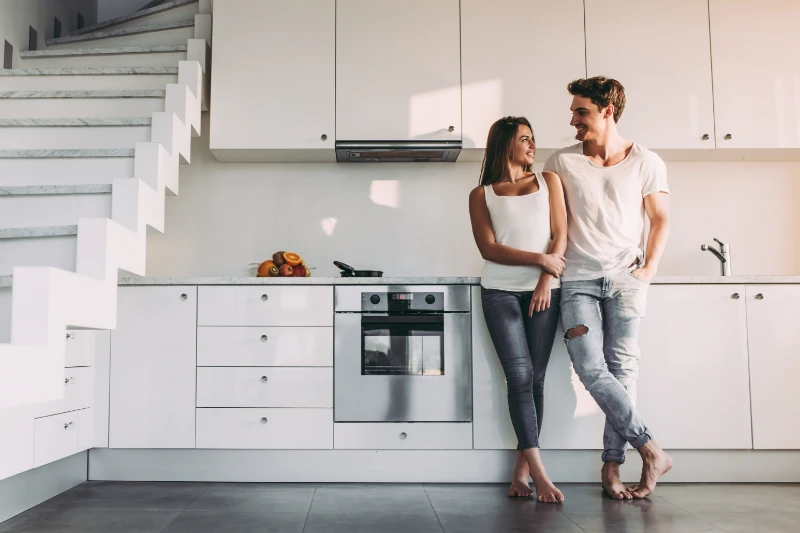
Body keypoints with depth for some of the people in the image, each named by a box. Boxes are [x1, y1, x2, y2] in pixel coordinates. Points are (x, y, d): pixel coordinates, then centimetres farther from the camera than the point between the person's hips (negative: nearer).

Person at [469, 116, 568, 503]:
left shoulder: (548, 181, 15)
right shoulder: (481, 194, 9)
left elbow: (561, 235, 5)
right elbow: (489, 249, -2)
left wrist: (546, 280, -8)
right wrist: (540, 259, -11)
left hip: (543, 290, 2)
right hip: (501, 292, -2)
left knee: (535, 379, 0)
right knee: (519, 376, -11)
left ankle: (521, 469, 8)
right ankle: (539, 474, -11)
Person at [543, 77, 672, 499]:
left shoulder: (646, 163, 5)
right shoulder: (561, 162, 6)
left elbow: (660, 219, 11)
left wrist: (649, 269, 0)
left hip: (625, 277, 0)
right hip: (577, 278, 1)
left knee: (622, 367, -7)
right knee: (591, 370, -13)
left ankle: (612, 465, 2)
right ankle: (651, 452, -6)